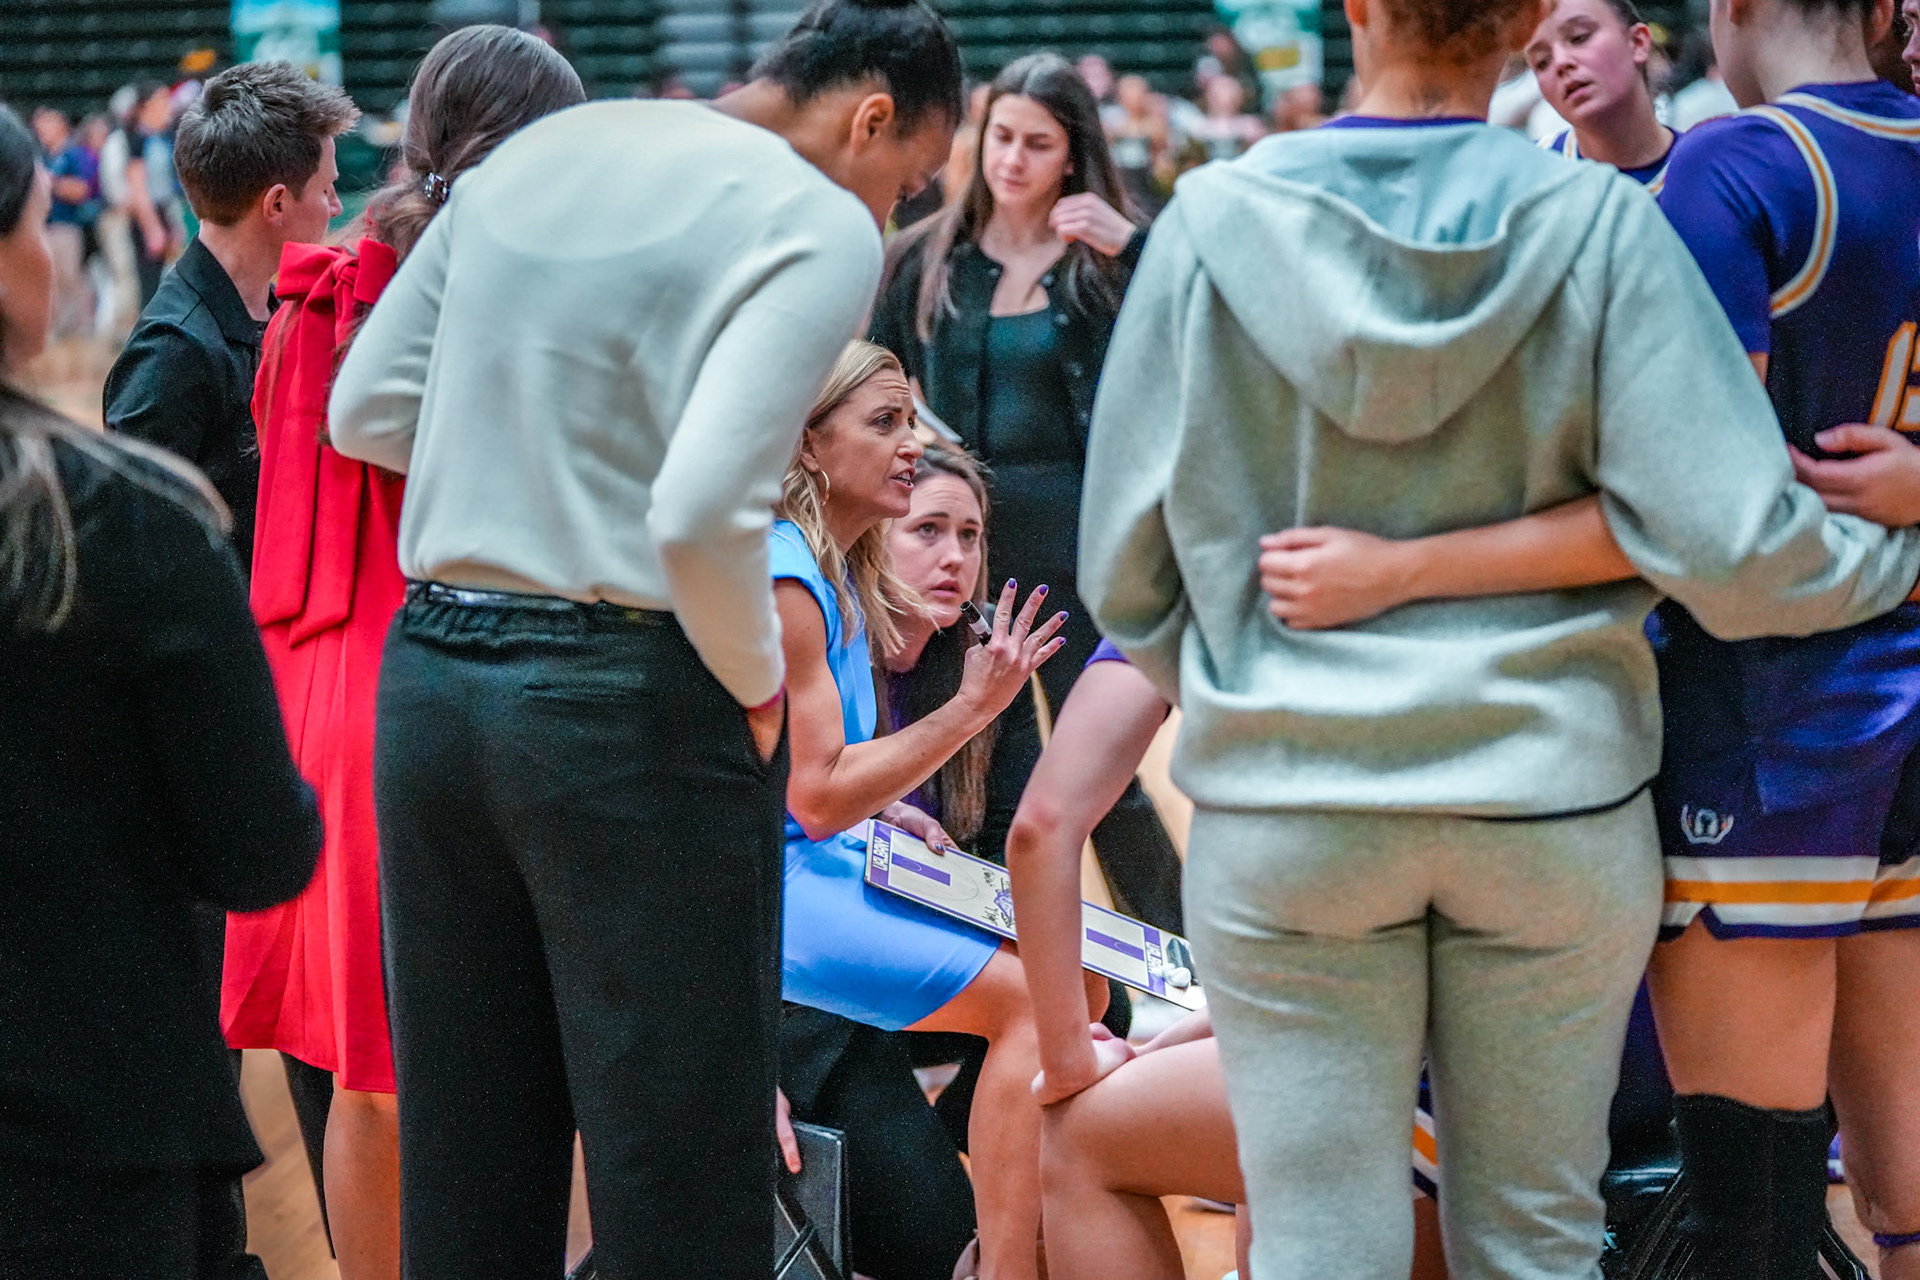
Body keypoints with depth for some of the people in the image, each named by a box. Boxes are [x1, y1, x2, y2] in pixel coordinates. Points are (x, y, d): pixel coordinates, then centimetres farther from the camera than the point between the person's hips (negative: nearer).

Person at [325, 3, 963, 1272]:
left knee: (462, 1167, 15)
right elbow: (700, 511, -22)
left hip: (426, 678, 7)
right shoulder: (824, 226, -9)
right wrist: (757, 688, -6)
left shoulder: (531, 154, 12)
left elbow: (367, 410, 14)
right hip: (633, 708, -7)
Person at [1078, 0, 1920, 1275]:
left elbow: (1127, 570, 0)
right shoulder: (1599, 227, -9)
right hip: (1552, 801, 0)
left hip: (1287, 804, 0)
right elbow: (1732, 548, -13)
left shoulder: (1213, 225, -6)